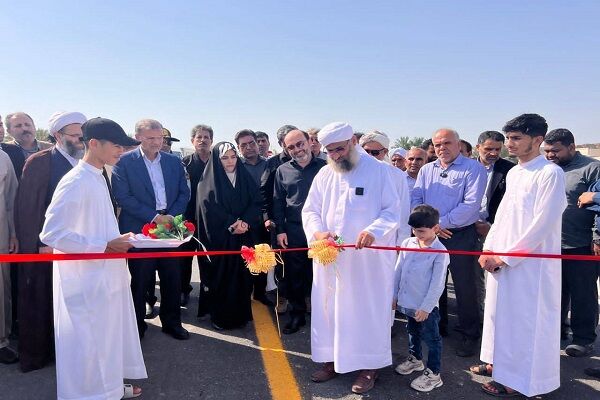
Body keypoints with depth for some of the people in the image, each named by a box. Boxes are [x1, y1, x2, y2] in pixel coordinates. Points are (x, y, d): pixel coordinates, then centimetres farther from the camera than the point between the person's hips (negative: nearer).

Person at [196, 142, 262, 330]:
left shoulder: (245, 177, 10)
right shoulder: (209, 180, 0)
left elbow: (256, 202, 2)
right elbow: (209, 207, -10)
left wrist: (245, 222, -15)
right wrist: (232, 223, -17)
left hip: (243, 237, 3)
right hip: (219, 238, -3)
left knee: (242, 275, 4)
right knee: (220, 277, 0)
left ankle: (241, 315, 17)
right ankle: (219, 317, 13)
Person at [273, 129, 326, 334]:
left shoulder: (324, 167, 2)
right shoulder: (283, 171, 8)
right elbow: (278, 202, 9)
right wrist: (280, 230, 2)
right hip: (293, 231, 2)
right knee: (294, 275, 8)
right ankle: (297, 314, 23)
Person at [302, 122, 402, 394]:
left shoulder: (379, 170, -4)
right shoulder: (324, 175, 8)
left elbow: (392, 211, -6)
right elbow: (310, 210, 9)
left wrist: (374, 231, -25)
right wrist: (318, 232, -12)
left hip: (368, 260, -4)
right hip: (330, 259, 4)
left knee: (367, 310, 5)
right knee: (329, 308, 11)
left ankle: (369, 365, 21)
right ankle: (333, 359, 29)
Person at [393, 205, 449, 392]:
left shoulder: (440, 252, -17)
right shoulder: (407, 244, -2)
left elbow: (437, 284, -17)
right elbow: (399, 270, 6)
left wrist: (425, 307, -17)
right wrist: (394, 295, 8)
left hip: (425, 307, -6)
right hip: (407, 302, 6)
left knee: (432, 339, 10)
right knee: (413, 332, 26)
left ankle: (433, 374, 23)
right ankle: (415, 359, 47)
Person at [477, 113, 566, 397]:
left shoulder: (551, 173, -12)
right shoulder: (513, 173, 12)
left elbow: (542, 224, -18)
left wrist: (505, 257, -15)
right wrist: (488, 250, 6)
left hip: (531, 263, -7)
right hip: (501, 260, 7)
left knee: (525, 319, 2)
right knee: (502, 312, 16)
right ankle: (500, 363, 32)